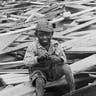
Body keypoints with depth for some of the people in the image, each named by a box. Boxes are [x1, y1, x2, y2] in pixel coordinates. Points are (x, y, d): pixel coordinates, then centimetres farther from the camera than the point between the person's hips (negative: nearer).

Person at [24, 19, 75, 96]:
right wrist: (39, 58, -45)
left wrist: (59, 59, -34)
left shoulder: (55, 45, -11)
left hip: (53, 70, 3)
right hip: (39, 71, -2)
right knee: (40, 82, -34)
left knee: (66, 67, -21)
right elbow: (27, 61, -27)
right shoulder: (33, 46, -18)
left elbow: (64, 60, -8)